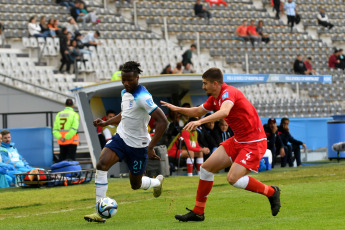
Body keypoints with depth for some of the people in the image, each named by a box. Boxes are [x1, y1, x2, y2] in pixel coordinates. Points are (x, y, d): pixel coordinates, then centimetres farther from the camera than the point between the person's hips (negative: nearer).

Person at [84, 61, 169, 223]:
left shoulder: (143, 98, -23)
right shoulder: (124, 93, 4)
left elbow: (162, 122, -27)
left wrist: (150, 148, -27)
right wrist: (106, 123, 13)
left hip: (138, 145, -6)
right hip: (121, 138, 6)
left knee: (136, 185, 9)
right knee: (101, 165, -19)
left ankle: (157, 182, 47)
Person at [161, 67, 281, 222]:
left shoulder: (228, 93, -21)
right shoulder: (215, 98, 9)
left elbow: (224, 111, -43)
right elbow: (198, 111, 27)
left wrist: (200, 121, -52)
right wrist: (176, 109, 14)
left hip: (253, 142, -9)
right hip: (238, 140, 9)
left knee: (233, 179, -21)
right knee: (206, 168, 2)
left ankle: (271, 192, 1)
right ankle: (197, 212, 12)